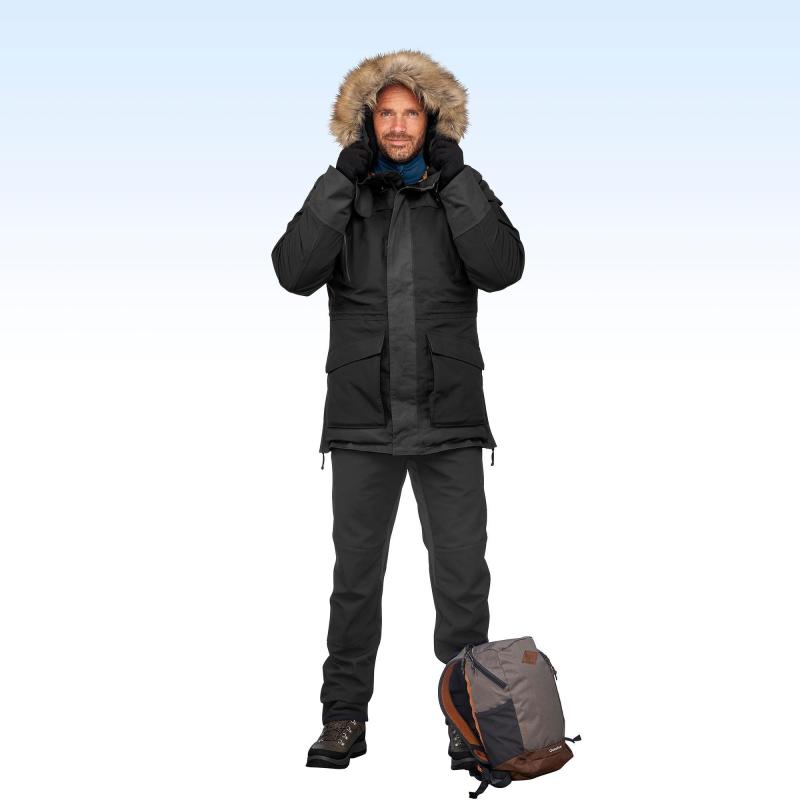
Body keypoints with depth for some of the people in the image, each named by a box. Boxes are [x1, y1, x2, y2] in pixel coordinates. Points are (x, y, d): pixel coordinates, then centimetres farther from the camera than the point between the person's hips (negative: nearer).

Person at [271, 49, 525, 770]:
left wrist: (454, 179, -11)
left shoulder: (463, 190, 8)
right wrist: (343, 180, -11)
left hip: (451, 418, 0)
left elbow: (503, 267, -10)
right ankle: (345, 718, 16)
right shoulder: (343, 194, 8)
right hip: (364, 417, 0)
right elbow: (295, 271, -10)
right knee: (355, 574, 6)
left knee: (463, 573, 3)